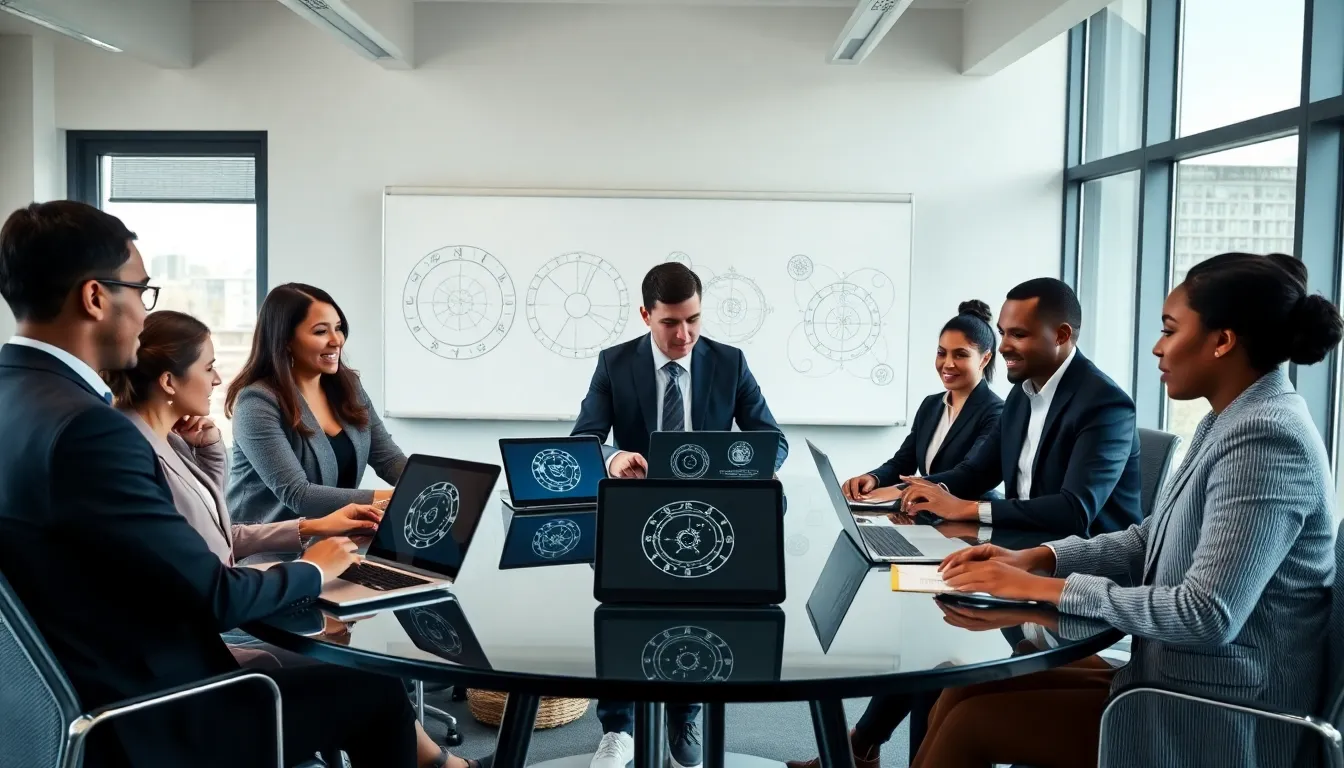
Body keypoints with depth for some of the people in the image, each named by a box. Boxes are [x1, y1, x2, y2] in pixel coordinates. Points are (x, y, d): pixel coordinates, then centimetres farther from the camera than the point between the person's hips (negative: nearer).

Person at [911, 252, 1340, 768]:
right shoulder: (1233, 421, 9)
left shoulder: (1265, 438, -22)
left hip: (1219, 721, -9)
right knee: (964, 691, 2)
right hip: (1185, 684, 9)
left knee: (971, 721, -10)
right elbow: (1149, 541, 14)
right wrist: (1036, 558, 0)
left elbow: (1208, 615, -28)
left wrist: (1046, 588, -22)